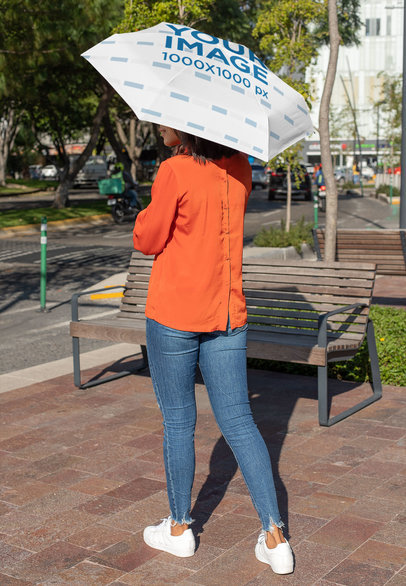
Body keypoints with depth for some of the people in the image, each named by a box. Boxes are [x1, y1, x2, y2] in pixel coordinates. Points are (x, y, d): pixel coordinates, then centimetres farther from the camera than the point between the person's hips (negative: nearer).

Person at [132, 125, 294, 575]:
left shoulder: (174, 172, -14)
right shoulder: (238, 167, 5)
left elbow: (147, 242, -7)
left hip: (174, 314, -5)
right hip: (228, 314, 6)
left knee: (178, 422, 8)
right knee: (238, 421, 9)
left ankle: (179, 529, 24)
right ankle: (274, 537, 8)